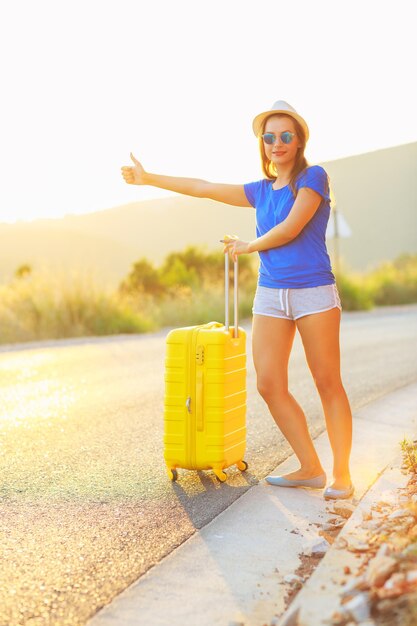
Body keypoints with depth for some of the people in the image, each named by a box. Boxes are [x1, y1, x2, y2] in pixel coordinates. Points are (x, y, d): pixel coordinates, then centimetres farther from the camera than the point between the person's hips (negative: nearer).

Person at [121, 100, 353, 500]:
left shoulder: (313, 177, -2)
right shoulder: (262, 191, 15)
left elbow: (290, 228, -12)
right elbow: (204, 189, 18)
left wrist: (247, 247, 3)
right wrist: (149, 179, 21)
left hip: (314, 293, -6)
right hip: (270, 296, 6)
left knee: (328, 383, -2)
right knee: (269, 385, -1)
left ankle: (341, 475, 6)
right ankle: (310, 469, 10)